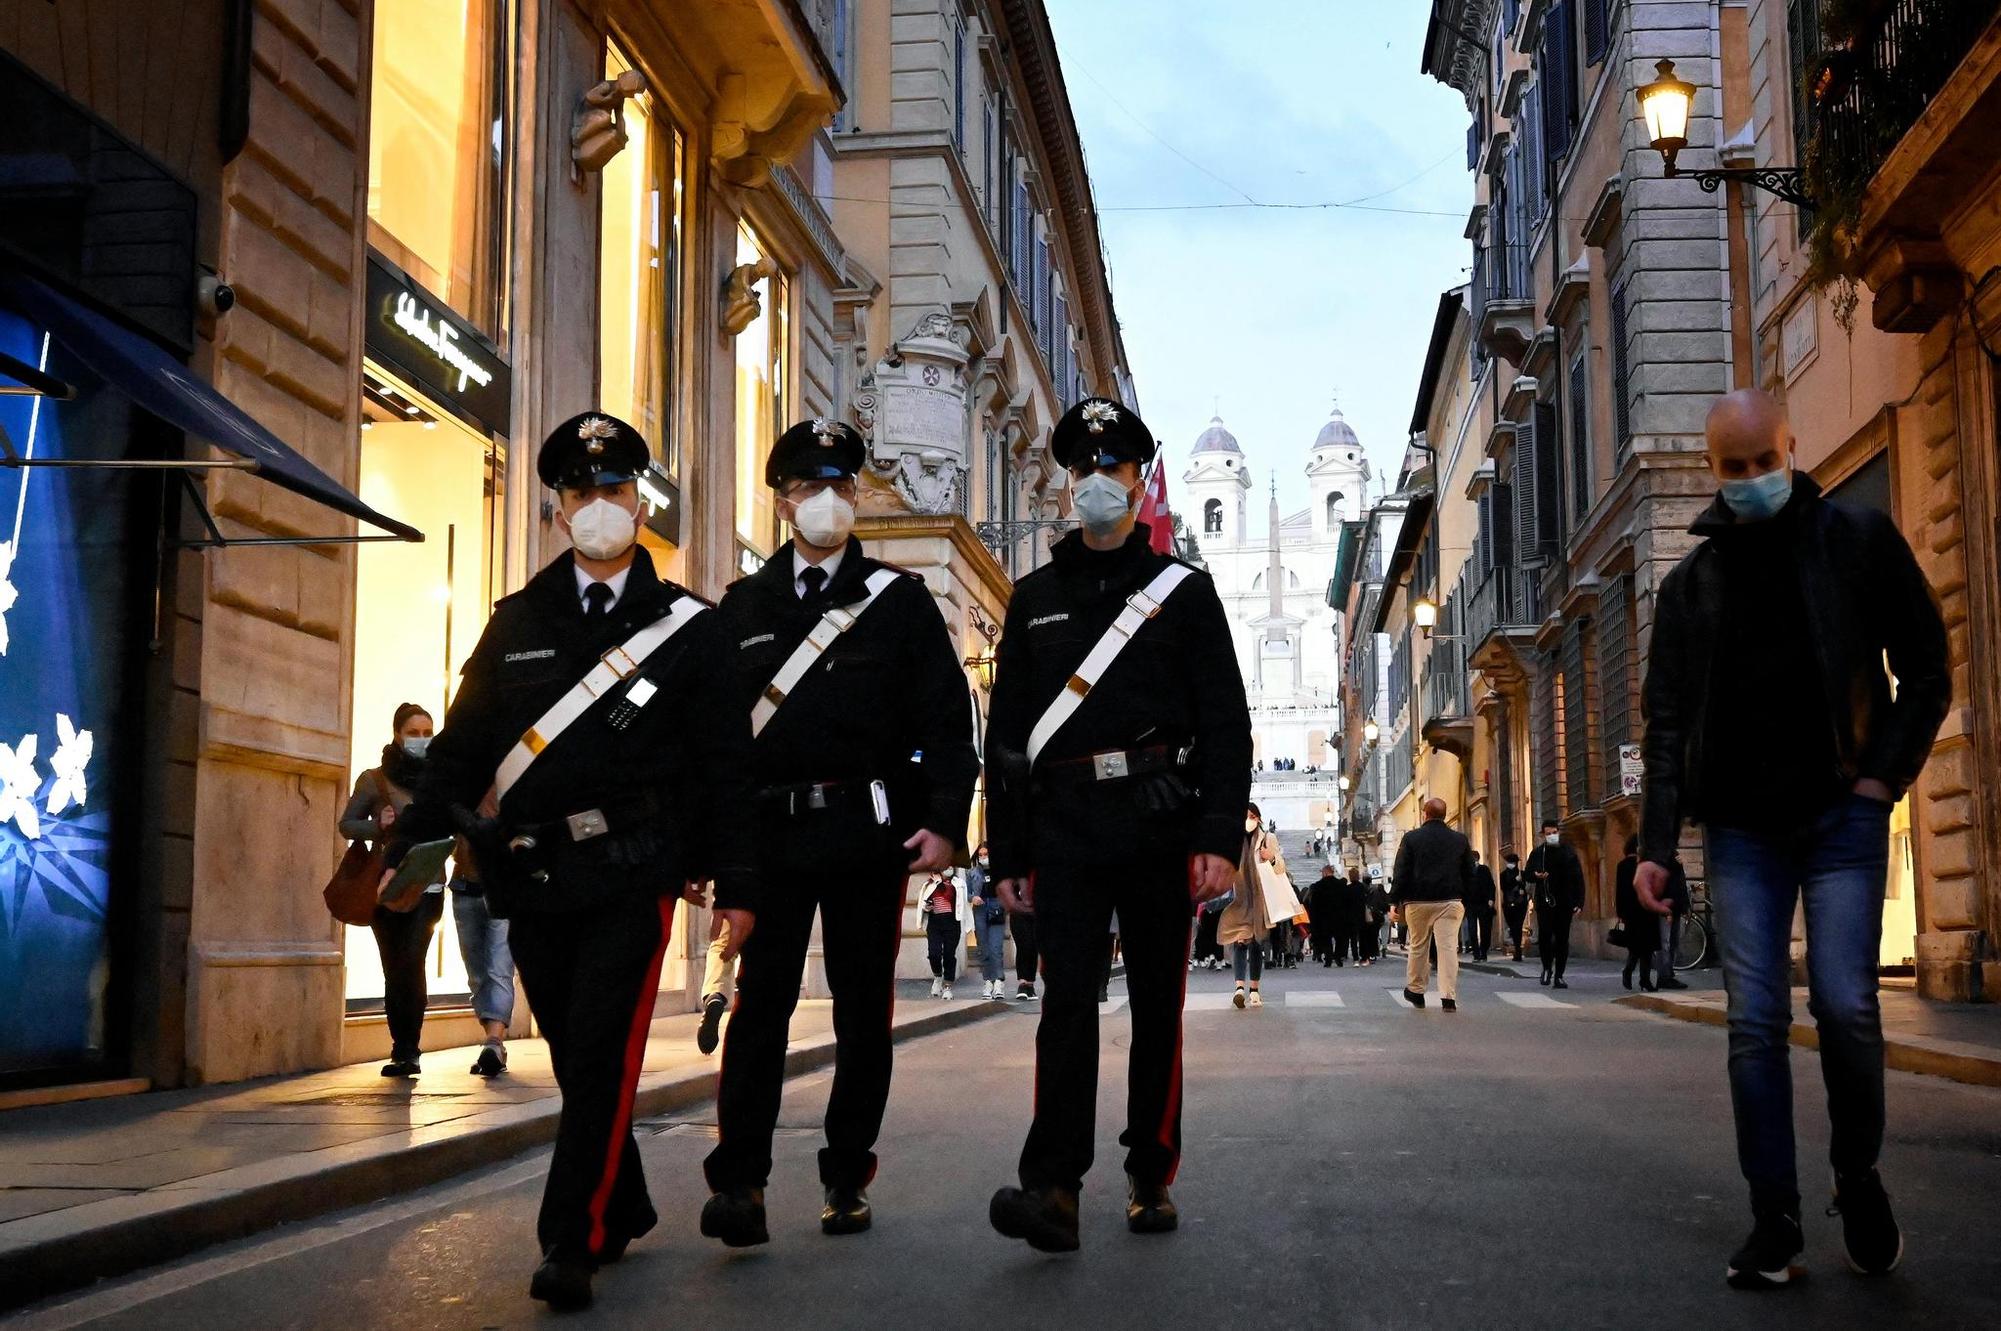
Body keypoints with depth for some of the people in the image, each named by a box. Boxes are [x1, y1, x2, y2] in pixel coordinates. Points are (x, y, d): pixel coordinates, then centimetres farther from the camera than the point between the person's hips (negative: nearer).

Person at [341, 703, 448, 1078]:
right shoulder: (374, 779, 3)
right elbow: (347, 824, 4)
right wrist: (378, 826, -15)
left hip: (426, 888, -1)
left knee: (411, 966, -14)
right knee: (393, 971, 5)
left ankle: (407, 1051, -7)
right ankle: (405, 1051, 15)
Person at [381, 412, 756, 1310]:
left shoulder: (689, 628, 3)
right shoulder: (517, 623, 11)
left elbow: (725, 765, 2)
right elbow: (462, 744, 10)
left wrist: (736, 884, -2)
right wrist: (406, 848, 1)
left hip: (632, 875, -3)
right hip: (533, 878, 4)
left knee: (601, 1054, -10)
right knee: (574, 1057, 10)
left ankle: (571, 1242, -5)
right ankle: (623, 1210, 27)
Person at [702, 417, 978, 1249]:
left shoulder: (900, 599, 6)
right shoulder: (743, 606, 12)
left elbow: (945, 719, 2)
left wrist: (944, 821, -8)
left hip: (870, 833, 0)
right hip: (770, 831, 1)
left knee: (864, 1006, 6)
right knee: (761, 1000, -4)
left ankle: (847, 1179, 16)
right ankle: (737, 1181, -3)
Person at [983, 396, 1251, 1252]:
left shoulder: (1184, 590, 7)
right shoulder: (1035, 597, 14)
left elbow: (1226, 723, 1)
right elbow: (1006, 730, 13)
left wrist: (1220, 838, -10)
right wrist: (1007, 853, 7)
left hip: (1159, 822, -1)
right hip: (1064, 826, 1)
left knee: (1156, 1004, 6)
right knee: (1067, 999, -8)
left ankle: (1151, 1179, 16)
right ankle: (1053, 1186, -14)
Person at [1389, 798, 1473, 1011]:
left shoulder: (1411, 839, -1)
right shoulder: (1460, 840, 6)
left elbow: (1400, 873, -2)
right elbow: (1469, 874, 11)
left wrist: (1396, 902, 3)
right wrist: (1465, 901, 17)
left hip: (1418, 901, -1)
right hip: (1450, 901, 1)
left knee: (1418, 947, 12)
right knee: (1448, 947, -3)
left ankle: (1415, 991, 23)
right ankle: (1448, 997, -10)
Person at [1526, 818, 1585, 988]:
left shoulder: (1569, 853, 5)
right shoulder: (1537, 853, 7)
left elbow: (1578, 879, 4)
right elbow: (1527, 874, 12)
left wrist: (1579, 903, -4)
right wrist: (1536, 876, -13)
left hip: (1565, 903, 0)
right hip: (1544, 902, 0)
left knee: (1562, 939, 2)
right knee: (1544, 936, -10)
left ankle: (1558, 976, 9)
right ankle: (1547, 967, 15)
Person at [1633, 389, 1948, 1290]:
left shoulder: (1858, 541, 2)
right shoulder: (1688, 585, 8)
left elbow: (1927, 672, 4)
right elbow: (1667, 722, 5)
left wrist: (1882, 777, -8)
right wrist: (1657, 844, -3)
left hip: (1841, 818, -2)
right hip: (1740, 831, 2)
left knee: (1844, 1006, -9)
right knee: (1755, 1023, -2)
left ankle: (1859, 1182, 16)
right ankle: (1774, 1222, 4)